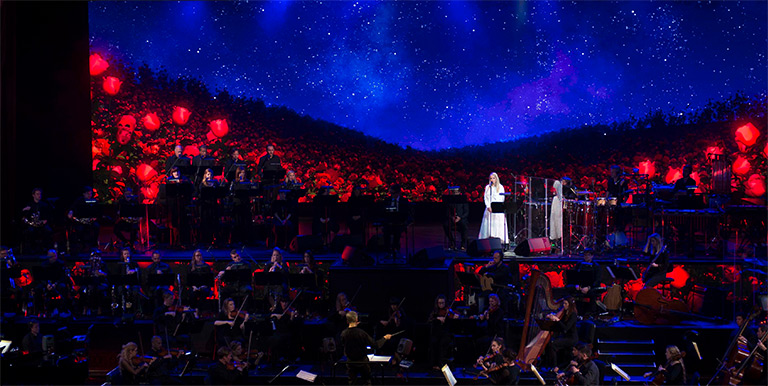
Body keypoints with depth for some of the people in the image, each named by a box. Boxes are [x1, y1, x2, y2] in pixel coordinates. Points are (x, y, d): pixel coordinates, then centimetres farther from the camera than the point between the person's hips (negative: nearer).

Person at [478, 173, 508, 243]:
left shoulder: (500, 187, 4)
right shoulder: (487, 187, 12)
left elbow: (502, 198, -1)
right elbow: (485, 197, 8)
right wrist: (488, 206, -6)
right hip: (489, 208, 3)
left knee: (498, 224, -9)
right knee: (489, 224, -4)